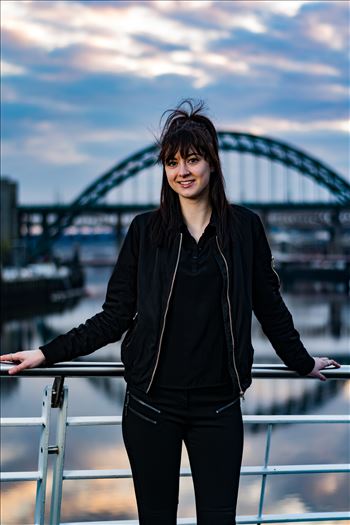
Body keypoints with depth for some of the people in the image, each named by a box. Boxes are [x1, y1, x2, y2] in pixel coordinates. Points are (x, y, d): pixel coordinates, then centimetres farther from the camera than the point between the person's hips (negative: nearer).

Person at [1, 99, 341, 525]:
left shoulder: (244, 226, 2)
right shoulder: (145, 229, 2)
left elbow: (269, 306, 13)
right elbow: (116, 315, 4)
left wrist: (303, 362, 21)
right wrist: (49, 353, -1)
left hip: (218, 406, 0)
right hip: (152, 404, 0)